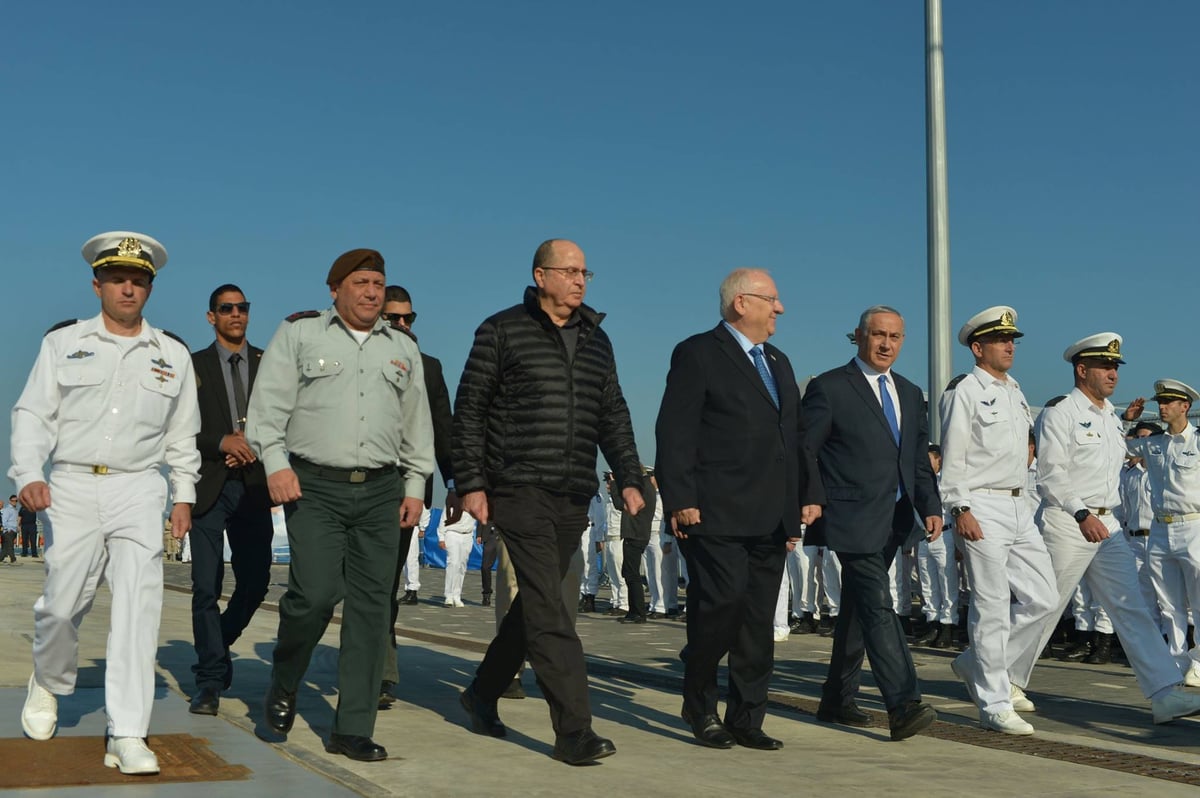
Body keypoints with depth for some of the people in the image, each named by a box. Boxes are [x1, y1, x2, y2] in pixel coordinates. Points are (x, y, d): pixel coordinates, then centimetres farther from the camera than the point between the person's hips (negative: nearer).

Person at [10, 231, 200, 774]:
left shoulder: (173, 355, 13)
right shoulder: (63, 343, 9)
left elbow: (182, 434, 17)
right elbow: (33, 414, 3)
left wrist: (184, 495, 10)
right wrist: (29, 474, -11)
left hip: (139, 490, 1)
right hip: (72, 486, 0)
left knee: (139, 604, -11)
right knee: (63, 602, 1)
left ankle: (127, 736, -10)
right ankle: (48, 683, 34)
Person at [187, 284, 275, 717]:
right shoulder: (193, 366, 7)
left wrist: (253, 447, -10)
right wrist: (221, 442, -16)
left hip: (253, 486, 2)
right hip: (208, 486, -2)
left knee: (254, 582, 2)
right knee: (206, 587, -3)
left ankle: (218, 644, 29)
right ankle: (210, 680, 4)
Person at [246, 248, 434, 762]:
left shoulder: (403, 349, 18)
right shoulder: (299, 334, 7)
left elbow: (417, 424, 21)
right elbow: (269, 402, 0)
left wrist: (415, 485, 13)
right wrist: (275, 462, -11)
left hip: (381, 492, 4)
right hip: (315, 487, -4)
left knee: (370, 607, 0)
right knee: (316, 594, -17)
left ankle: (353, 729, 6)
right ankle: (282, 688, 13)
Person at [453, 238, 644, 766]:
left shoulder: (595, 340, 14)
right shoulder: (502, 331, -2)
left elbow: (613, 416, 16)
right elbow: (469, 410, -1)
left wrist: (629, 478, 5)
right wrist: (471, 483, -7)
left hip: (574, 496, 6)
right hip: (520, 489, -6)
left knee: (536, 604, 13)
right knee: (549, 612, -11)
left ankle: (483, 692, 32)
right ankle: (574, 731, -11)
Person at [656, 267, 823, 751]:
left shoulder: (778, 363, 21)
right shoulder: (698, 355, -3)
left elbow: (796, 436, 24)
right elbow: (674, 434, -9)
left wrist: (809, 493, 13)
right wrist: (680, 500, -17)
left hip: (770, 520, 7)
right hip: (716, 514, -7)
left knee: (759, 622, 7)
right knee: (722, 602, -11)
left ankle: (747, 719, 15)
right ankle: (700, 706, 9)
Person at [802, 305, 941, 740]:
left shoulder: (910, 394, 16)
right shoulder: (829, 388, -5)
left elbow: (920, 460, 17)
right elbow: (801, 455, -6)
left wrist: (931, 506, 4)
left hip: (894, 522, 7)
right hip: (854, 521, -7)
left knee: (857, 609, 15)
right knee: (878, 606, -15)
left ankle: (837, 699, 25)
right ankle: (903, 707, -19)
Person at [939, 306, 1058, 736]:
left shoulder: (1015, 390, 18)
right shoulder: (964, 391, -7)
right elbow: (952, 458, -11)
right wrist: (960, 510, -18)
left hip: (1019, 507, 8)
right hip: (982, 508, -8)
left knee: (1042, 599, 6)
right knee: (992, 607, -5)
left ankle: (979, 664, 22)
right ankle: (995, 705, 2)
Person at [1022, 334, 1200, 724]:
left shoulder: (1112, 418, 18)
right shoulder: (1060, 412, -8)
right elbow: (1050, 473, -15)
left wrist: (1106, 516, 20)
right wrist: (1082, 515, -21)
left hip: (1106, 524, 7)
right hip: (1066, 523, -7)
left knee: (1132, 608, -2)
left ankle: (1166, 694, -7)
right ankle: (1005, 682, 18)